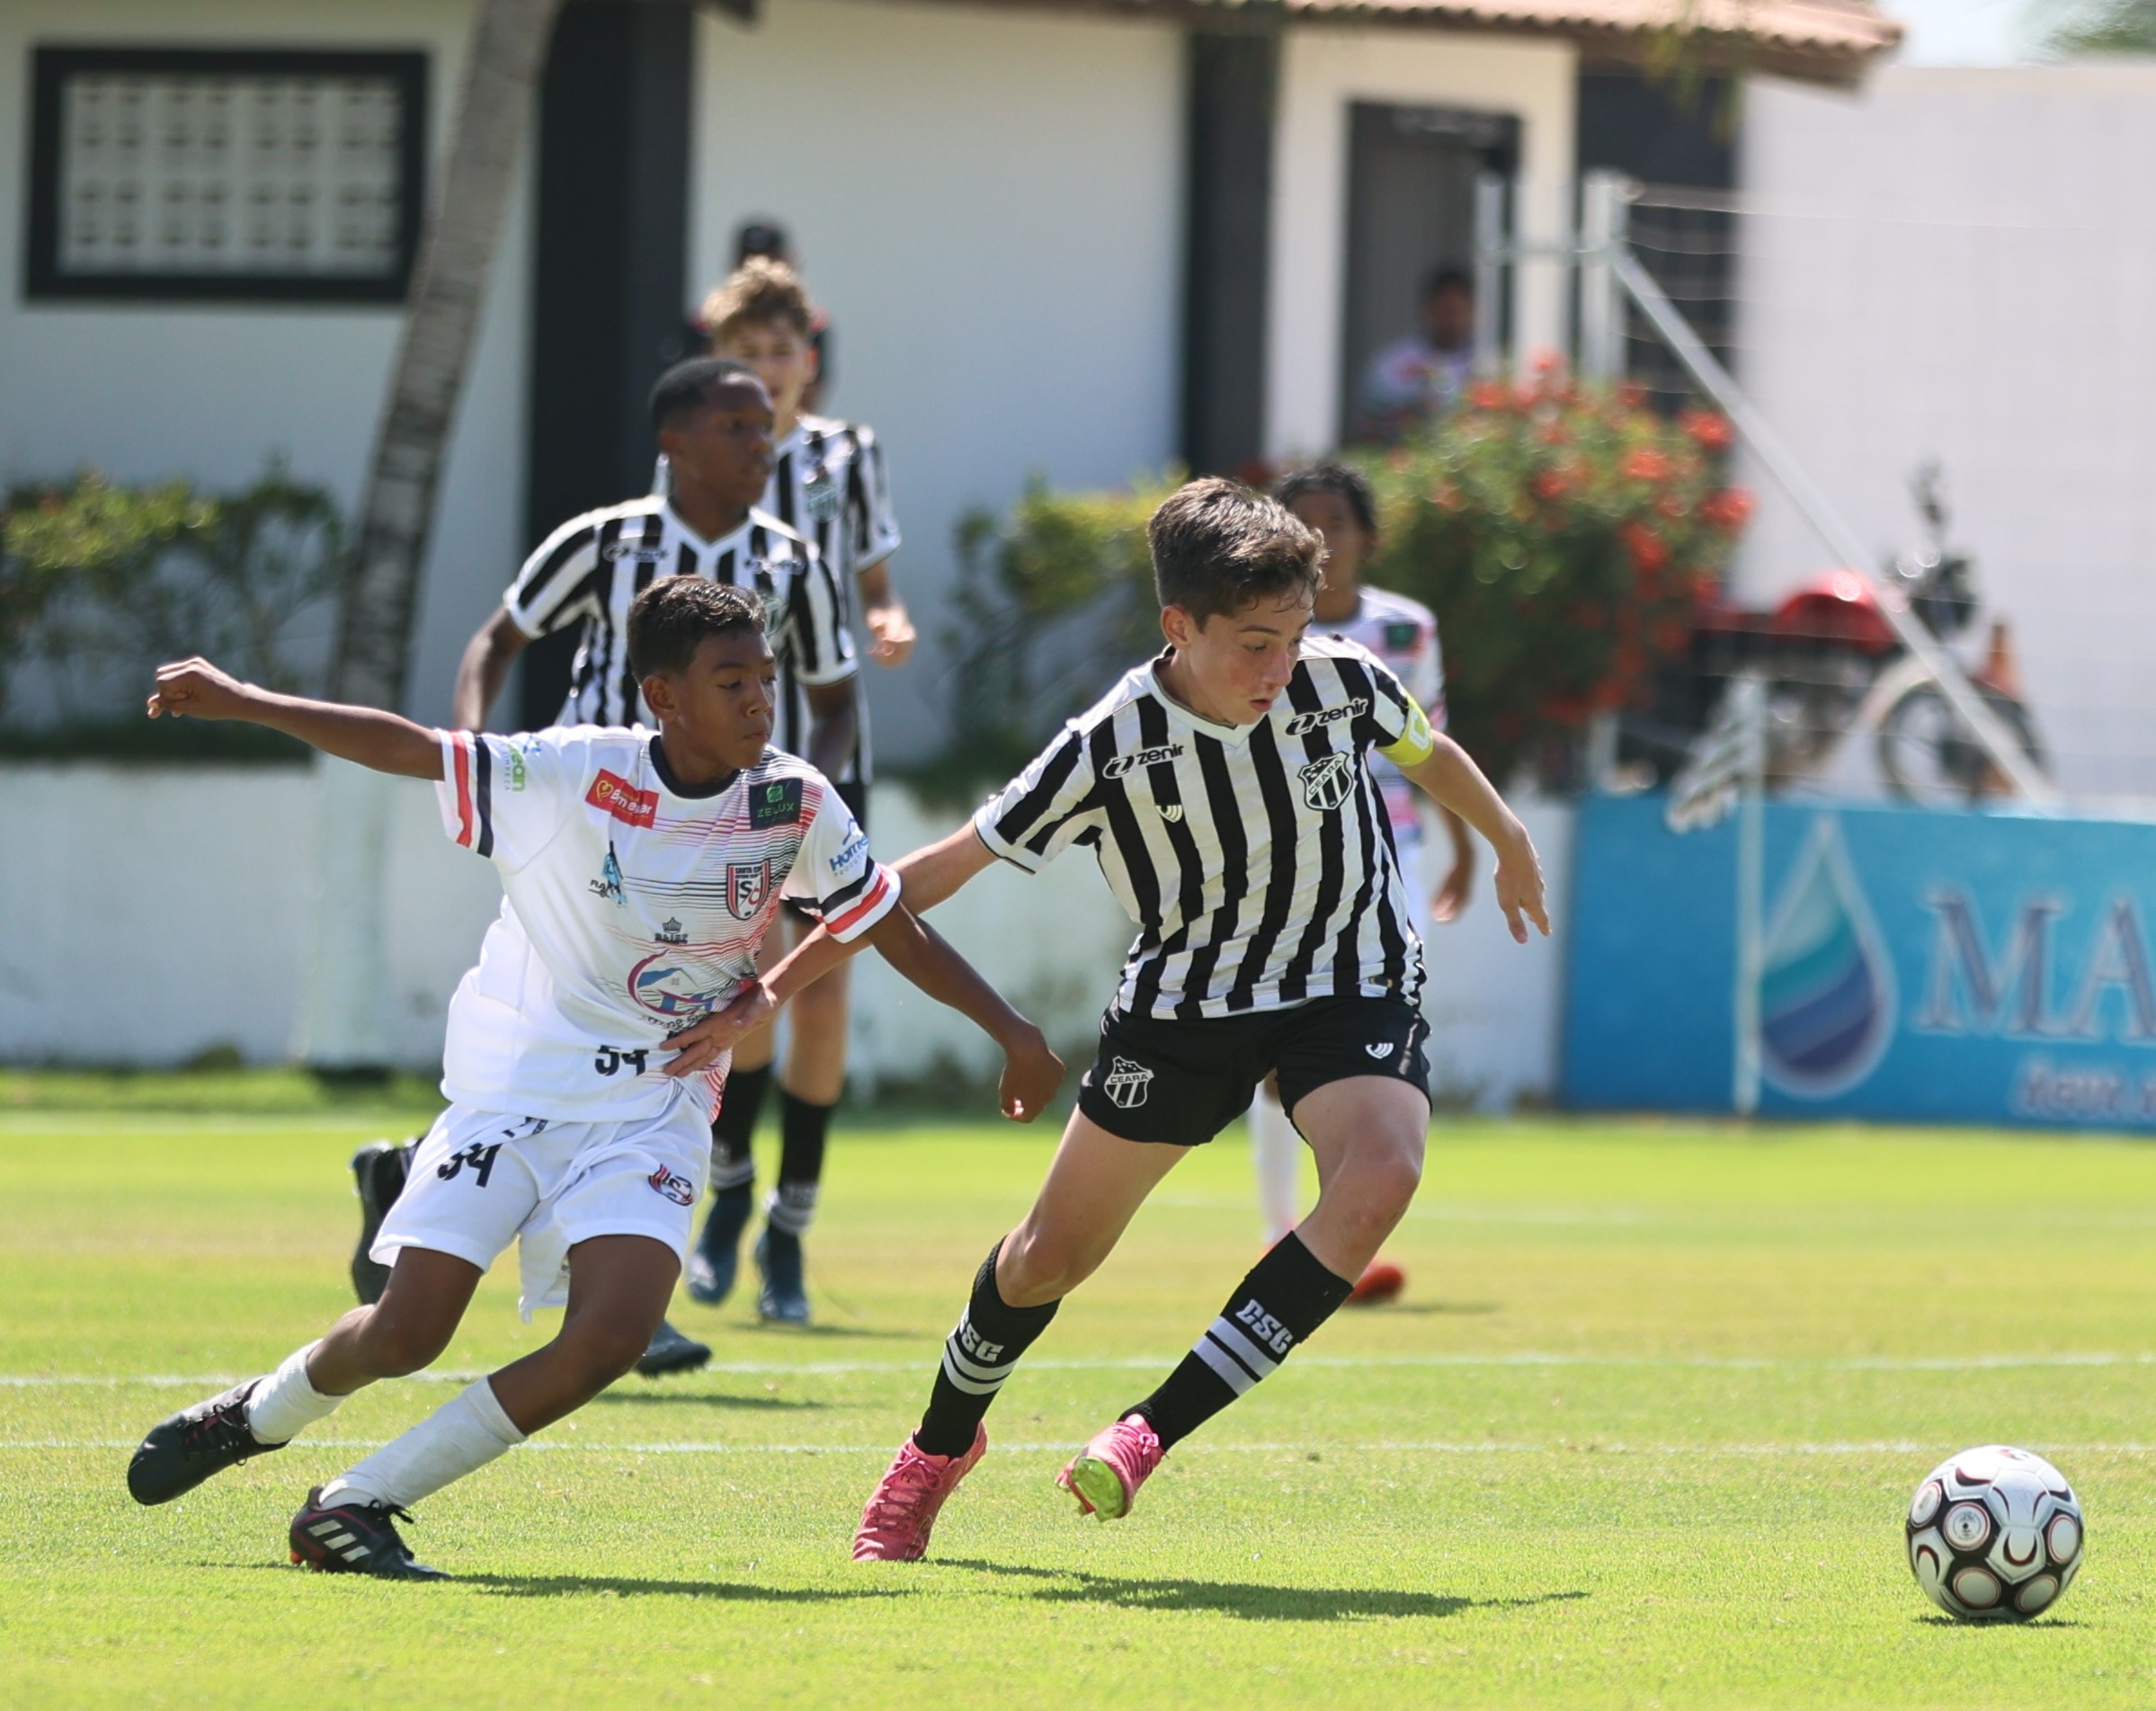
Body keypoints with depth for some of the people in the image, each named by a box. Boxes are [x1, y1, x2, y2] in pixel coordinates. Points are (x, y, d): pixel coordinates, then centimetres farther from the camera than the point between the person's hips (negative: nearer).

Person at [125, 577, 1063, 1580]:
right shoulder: (571, 776, -13)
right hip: (511, 1090, -2)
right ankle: (258, 1414, 28)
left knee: (610, 1337, -21)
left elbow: (895, 931, 8)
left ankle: (358, 1503, -8)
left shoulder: (794, 805, -5)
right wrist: (241, 703, -18)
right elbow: (409, 750, -13)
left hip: (651, 1114, 2)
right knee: (404, 1335, -8)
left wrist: (1009, 1029, 9)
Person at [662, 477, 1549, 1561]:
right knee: (1052, 1254, 8)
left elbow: (1429, 755, 8)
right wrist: (773, 992, -17)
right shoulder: (1111, 747, -22)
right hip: (1183, 1003, 0)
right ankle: (943, 1442, 40)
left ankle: (1157, 1430, -26)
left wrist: (1510, 847, 27)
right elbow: (944, 870, -15)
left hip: (1347, 991, 0)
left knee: (1376, 1180, -31)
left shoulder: (1342, 680, -17)